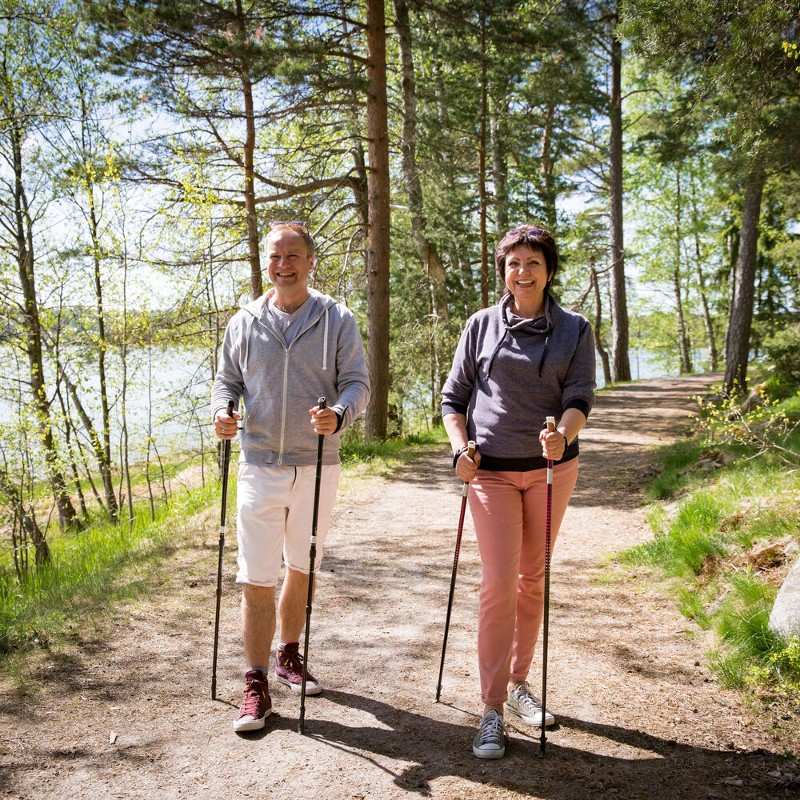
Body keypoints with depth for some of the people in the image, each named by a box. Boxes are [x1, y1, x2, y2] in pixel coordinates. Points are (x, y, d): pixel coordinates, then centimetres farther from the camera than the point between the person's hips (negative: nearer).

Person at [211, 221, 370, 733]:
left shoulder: (337, 319, 1)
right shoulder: (244, 322, 6)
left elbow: (357, 382, -2)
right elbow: (227, 379, 12)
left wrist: (338, 415, -24)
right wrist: (222, 412, -11)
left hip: (317, 467, 0)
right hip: (260, 467, 0)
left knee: (302, 570, 16)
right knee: (257, 580, -2)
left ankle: (290, 656, 37)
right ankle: (257, 686, 10)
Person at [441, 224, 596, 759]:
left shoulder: (575, 330, 3)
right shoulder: (481, 325, 3)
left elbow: (581, 398, -5)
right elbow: (453, 397, 7)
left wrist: (563, 433, -26)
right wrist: (460, 447, -8)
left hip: (552, 468, 2)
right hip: (492, 470, -1)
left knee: (533, 579, 12)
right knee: (499, 581, -8)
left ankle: (519, 682, 29)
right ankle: (493, 710, -1)